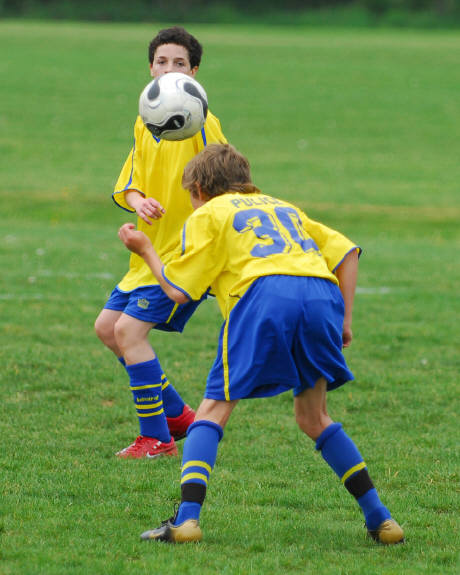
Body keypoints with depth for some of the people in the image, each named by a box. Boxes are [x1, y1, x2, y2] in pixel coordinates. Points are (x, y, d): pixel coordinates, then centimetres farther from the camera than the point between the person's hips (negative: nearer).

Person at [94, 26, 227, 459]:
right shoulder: (144, 124, 10)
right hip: (150, 251, 9)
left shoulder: (202, 123, -13)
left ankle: (156, 439, -6)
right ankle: (177, 415, 22)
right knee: (107, 327, 12)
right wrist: (137, 201, -12)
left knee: (129, 330, -16)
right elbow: (127, 185, 9)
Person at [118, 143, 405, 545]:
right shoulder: (283, 208, 37)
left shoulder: (208, 215, 21)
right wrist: (344, 319, 23)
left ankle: (187, 518, -15)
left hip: (266, 294, -5)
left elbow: (178, 290, 15)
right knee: (313, 419, 20)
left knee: (214, 410, 2)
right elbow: (345, 251, 26)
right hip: (322, 294, 5)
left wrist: (145, 250, 30)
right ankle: (380, 519, 14)